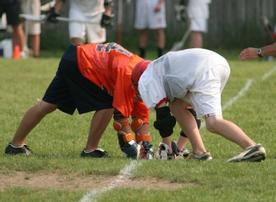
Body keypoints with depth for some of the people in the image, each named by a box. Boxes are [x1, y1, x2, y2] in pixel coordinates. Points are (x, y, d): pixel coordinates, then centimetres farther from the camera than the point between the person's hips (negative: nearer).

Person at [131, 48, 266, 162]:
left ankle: (252, 147, -36)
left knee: (213, 123, -18)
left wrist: (166, 147, 16)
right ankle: (199, 152, 15)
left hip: (204, 72, -9)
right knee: (177, 107, 23)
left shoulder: (146, 81, 14)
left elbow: (163, 115, 7)